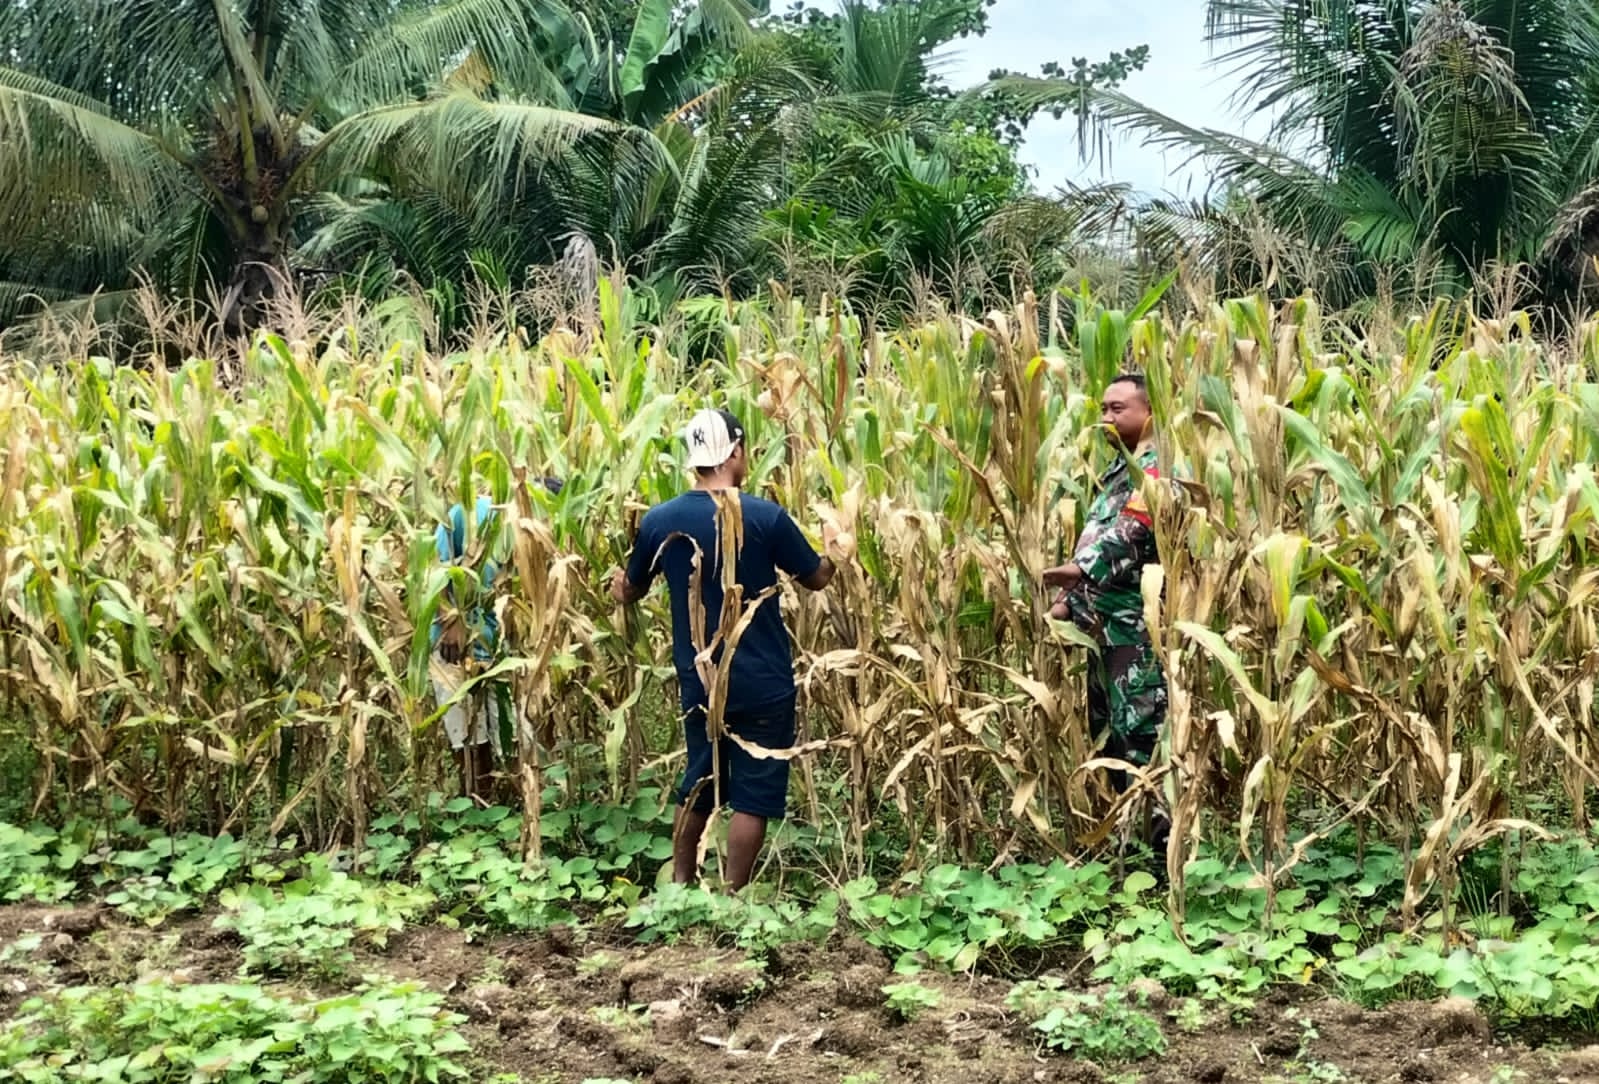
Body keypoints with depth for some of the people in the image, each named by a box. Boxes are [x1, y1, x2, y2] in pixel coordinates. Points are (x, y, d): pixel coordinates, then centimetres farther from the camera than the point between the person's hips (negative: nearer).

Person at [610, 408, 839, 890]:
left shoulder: (659, 520, -3)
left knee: (698, 785, 20)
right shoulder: (766, 516, -13)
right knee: (753, 793, 4)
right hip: (762, 682, -4)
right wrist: (831, 545, 24)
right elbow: (817, 577, 2)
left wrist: (619, 583, 37)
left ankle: (680, 885, 28)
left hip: (699, 681, 4)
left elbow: (629, 592, 13)